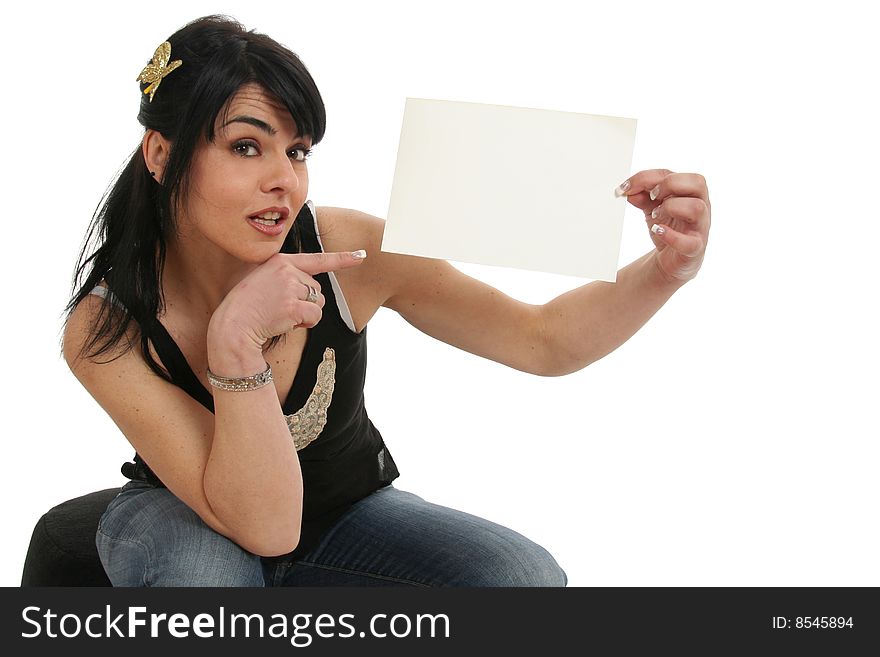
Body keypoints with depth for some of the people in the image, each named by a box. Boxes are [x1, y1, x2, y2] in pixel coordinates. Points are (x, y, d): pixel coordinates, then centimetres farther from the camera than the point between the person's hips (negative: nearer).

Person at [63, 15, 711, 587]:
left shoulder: (345, 250, -22)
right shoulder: (105, 329, -26)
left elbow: (545, 340, -17)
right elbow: (264, 525, -31)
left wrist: (666, 269, -35)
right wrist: (236, 341, -44)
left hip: (347, 513, 3)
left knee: (528, 578, -24)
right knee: (200, 570, -39)